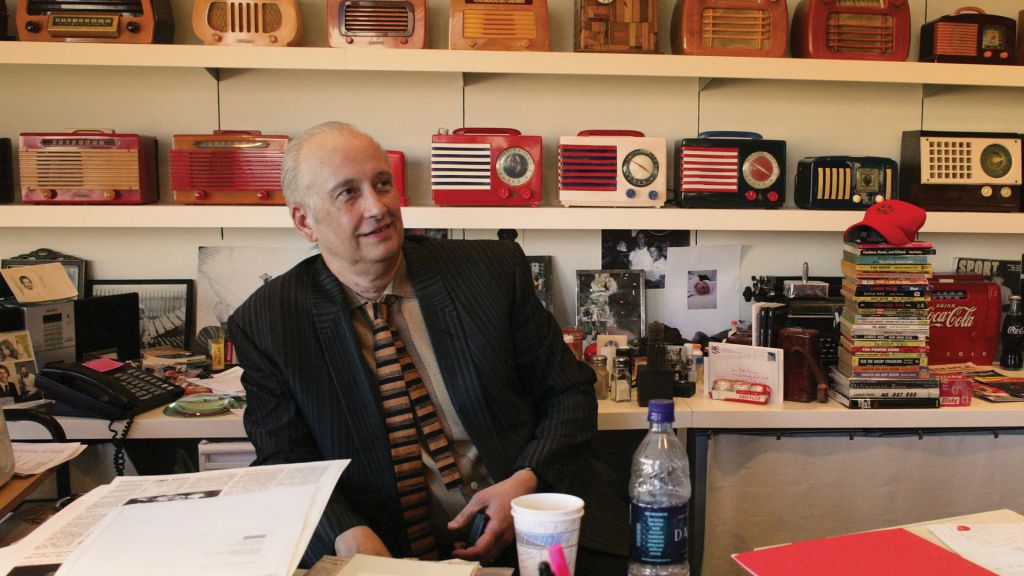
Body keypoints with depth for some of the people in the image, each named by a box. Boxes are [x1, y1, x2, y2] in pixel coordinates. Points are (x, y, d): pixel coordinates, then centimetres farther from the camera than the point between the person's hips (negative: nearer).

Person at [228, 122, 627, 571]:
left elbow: (569, 393, 6)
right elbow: (286, 466, -1)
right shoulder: (265, 324, 0)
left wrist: (525, 482, -12)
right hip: (393, 549, 1)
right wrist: (349, 537, -21)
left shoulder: (494, 269, -1)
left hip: (534, 533, -1)